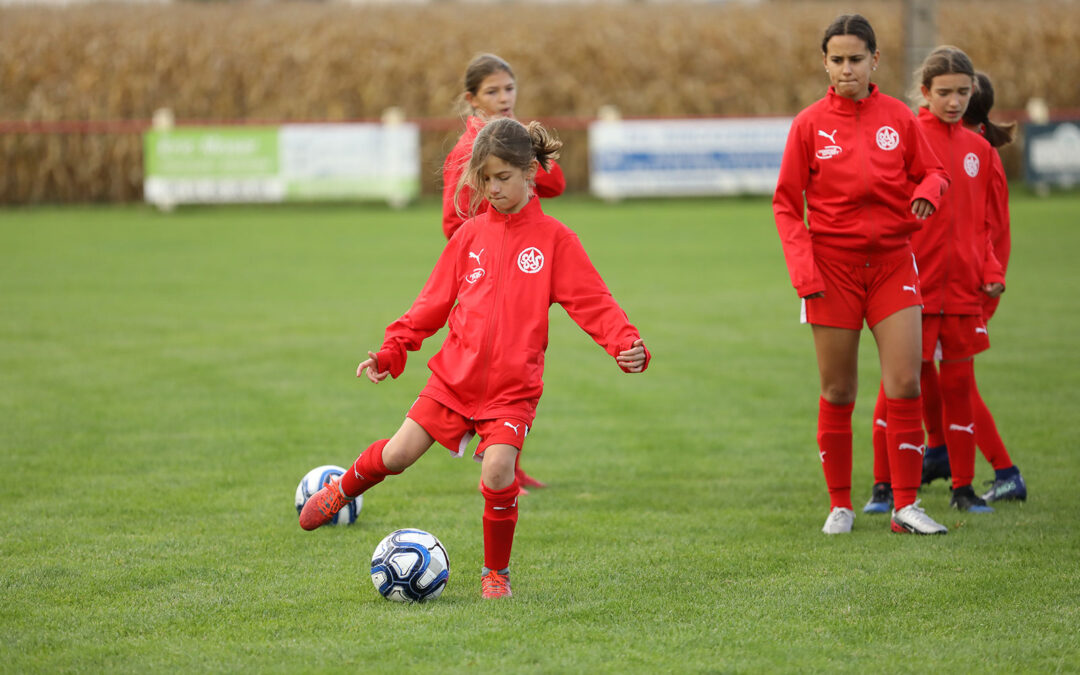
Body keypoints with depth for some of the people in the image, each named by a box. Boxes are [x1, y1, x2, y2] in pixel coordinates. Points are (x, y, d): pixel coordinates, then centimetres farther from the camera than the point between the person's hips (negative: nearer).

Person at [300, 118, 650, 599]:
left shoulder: (554, 239, -2)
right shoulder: (471, 234, 7)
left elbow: (592, 302, -7)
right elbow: (435, 300, 13)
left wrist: (626, 344, -23)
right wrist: (392, 350, 8)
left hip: (512, 388, -3)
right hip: (455, 375, 3)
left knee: (497, 473, -18)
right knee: (396, 455, 0)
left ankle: (496, 574, 4)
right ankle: (343, 491, 33)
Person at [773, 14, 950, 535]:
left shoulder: (898, 117, 3)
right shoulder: (809, 125, -1)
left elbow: (932, 171, 12)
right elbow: (786, 203, 2)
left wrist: (927, 191, -12)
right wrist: (803, 269, -9)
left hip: (892, 261, 1)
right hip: (833, 266, -1)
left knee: (905, 384, -8)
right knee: (837, 391, 3)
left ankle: (905, 506, -1)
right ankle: (840, 505, 14)